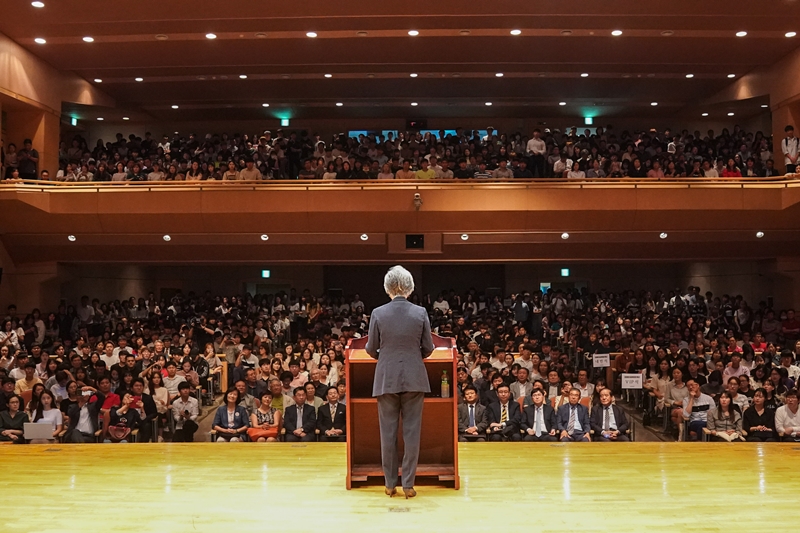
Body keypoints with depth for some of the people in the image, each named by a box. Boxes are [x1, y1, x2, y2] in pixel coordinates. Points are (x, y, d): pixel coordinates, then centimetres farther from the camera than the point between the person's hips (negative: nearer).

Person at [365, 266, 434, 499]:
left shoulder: (378, 313, -5)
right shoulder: (420, 313, -4)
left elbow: (371, 349, 1)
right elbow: (428, 348, 1)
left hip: (386, 379, 0)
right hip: (414, 378, 0)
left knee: (388, 432, 8)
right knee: (412, 431, 6)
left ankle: (390, 484, 15)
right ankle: (408, 484, 8)